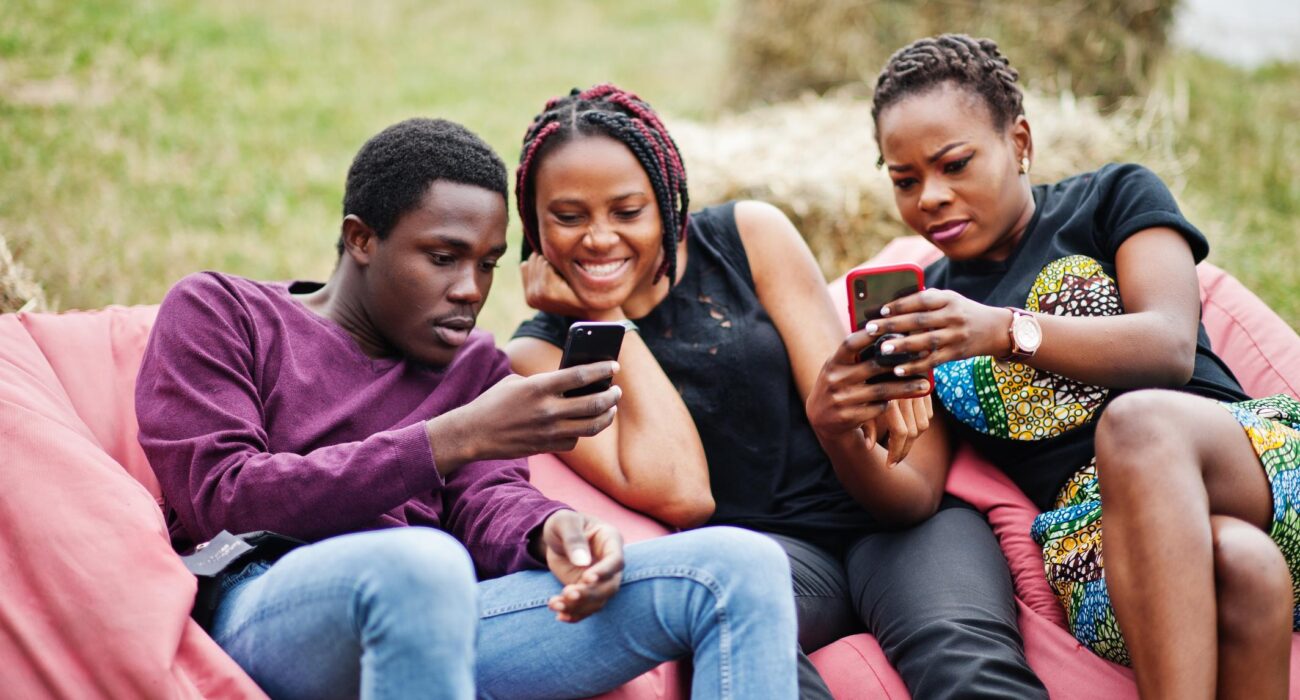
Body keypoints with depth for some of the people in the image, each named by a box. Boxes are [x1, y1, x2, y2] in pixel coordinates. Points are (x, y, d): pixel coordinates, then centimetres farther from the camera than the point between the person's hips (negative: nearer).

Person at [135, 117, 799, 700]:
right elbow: (220, 500, -4)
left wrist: (547, 531, -16)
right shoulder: (216, 311, 13)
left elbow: (484, 503, 12)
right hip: (262, 610, -4)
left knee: (738, 566, -14)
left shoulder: (475, 365, 28)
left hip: (437, 620, 5)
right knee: (417, 560, -42)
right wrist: (456, 437, -12)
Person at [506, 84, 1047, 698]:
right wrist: (605, 318, -7)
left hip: (882, 518, 1)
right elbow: (679, 495, -14)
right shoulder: (541, 354, 2)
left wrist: (849, 422, -25)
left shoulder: (750, 237, 4)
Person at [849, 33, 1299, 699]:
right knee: (1237, 563, -38)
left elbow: (1170, 349, -6)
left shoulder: (1114, 196, 12)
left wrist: (1010, 331, -21)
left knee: (1137, 420, -38)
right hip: (1090, 529, 0)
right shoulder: (918, 311, 18)